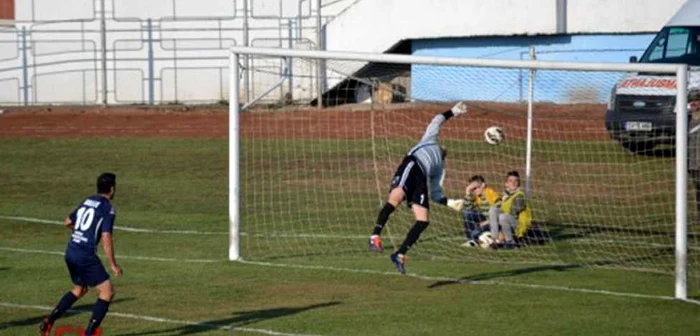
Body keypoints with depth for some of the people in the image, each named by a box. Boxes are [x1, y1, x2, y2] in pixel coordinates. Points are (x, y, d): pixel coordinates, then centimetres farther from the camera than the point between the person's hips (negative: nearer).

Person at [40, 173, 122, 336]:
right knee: (107, 292, -2)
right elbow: (106, 238, -16)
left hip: (71, 251, 8)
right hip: (86, 255, -8)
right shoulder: (108, 209, -9)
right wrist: (113, 264, -10)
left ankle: (50, 320, 16)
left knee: (79, 289, 26)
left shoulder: (87, 202, 13)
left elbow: (67, 222, 24)